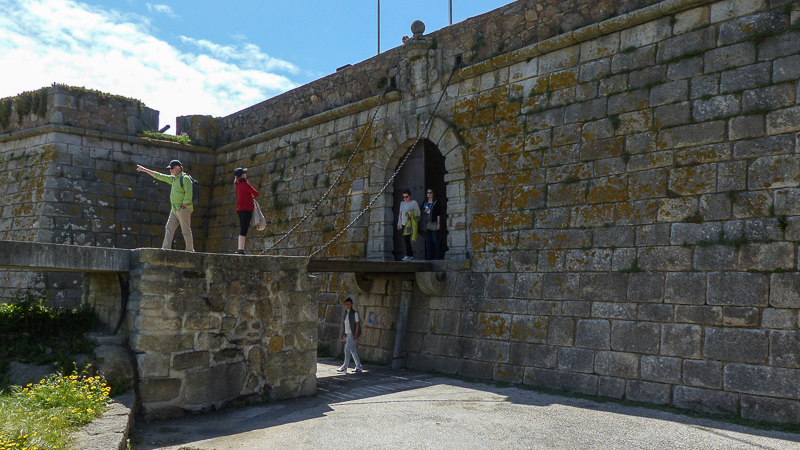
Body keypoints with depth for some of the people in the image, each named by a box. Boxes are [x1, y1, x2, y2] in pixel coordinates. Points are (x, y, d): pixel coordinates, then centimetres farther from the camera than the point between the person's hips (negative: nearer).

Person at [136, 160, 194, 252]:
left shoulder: (185, 178, -8)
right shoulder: (173, 179, 18)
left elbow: (188, 195, -16)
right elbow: (159, 176, 24)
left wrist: (183, 206, -17)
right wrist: (144, 170, 24)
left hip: (183, 209, -9)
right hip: (174, 209, 9)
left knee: (186, 231, -5)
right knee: (169, 228, 1)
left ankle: (190, 250, 0)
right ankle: (165, 249, -1)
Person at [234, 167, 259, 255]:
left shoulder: (237, 184, 11)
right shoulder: (244, 184, -14)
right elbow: (256, 193, -15)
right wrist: (253, 195, 5)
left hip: (239, 209, 9)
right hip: (246, 209, -9)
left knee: (242, 229, 15)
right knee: (243, 230, -11)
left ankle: (239, 248, 16)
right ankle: (240, 249, -15)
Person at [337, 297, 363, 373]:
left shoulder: (354, 313, -8)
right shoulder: (345, 313, 12)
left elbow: (357, 324, -9)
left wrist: (356, 334, -15)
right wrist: (342, 333, 14)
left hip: (352, 334, -7)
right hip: (347, 333, 7)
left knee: (347, 349, -10)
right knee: (353, 350, 9)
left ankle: (345, 367, -5)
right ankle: (358, 366, 16)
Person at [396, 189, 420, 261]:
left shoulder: (414, 203, 2)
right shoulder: (402, 203, 20)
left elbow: (418, 213, -3)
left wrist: (410, 214, -18)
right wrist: (399, 224, 18)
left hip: (410, 224, -6)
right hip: (404, 224, 6)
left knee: (407, 239, -15)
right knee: (405, 239, 1)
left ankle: (408, 255, -13)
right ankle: (411, 256, 6)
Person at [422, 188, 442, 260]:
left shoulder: (436, 203, 0)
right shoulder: (424, 203, 15)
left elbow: (438, 214, -4)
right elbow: (421, 212, 21)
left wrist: (438, 223, -12)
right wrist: (424, 211, -2)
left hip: (434, 223, -5)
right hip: (426, 224, 5)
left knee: (435, 240, -6)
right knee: (428, 240, 4)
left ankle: (437, 256, -3)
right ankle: (428, 256, 7)